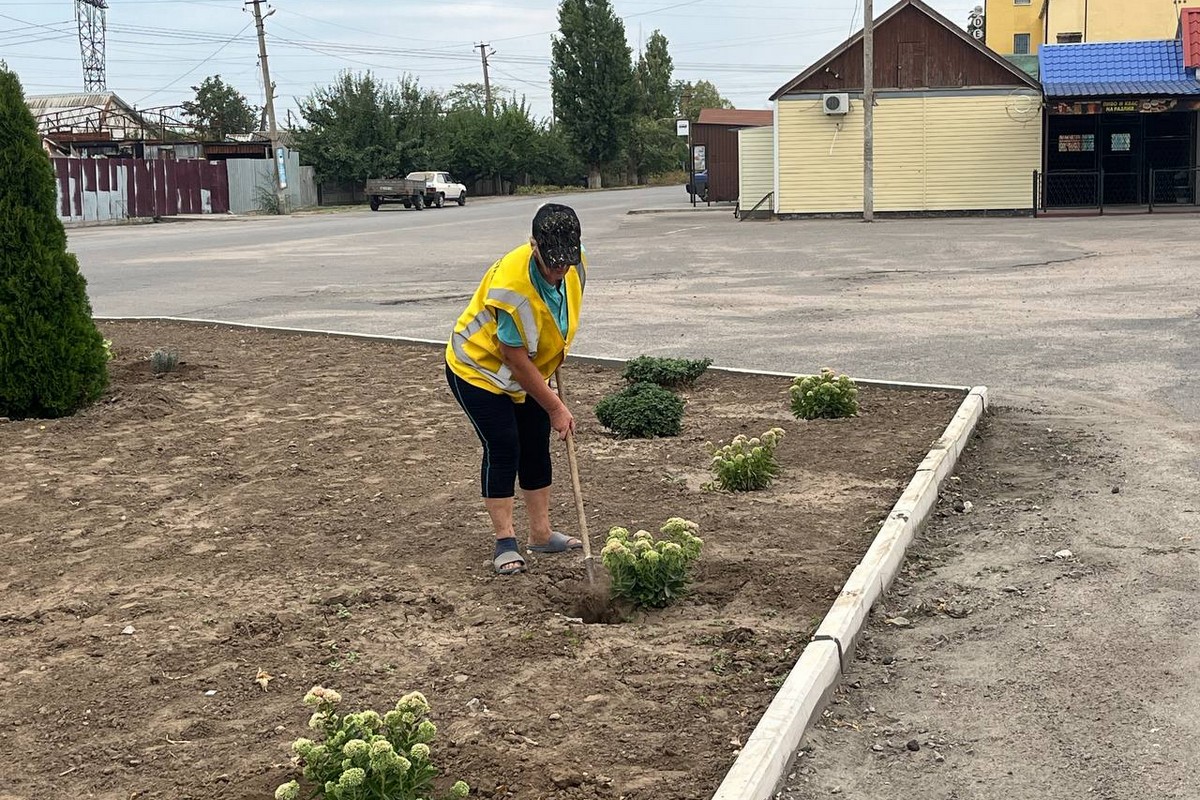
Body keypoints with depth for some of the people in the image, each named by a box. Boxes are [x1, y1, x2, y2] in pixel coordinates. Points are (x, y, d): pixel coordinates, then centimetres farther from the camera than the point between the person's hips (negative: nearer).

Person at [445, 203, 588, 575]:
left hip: (527, 371, 7)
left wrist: (554, 361, 13)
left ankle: (541, 533, 17)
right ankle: (505, 541, -2)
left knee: (536, 447, 8)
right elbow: (517, 360, -29)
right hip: (478, 367, -7)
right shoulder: (511, 285, -37)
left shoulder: (576, 266, -15)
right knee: (503, 448, -11)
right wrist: (556, 408, -22)